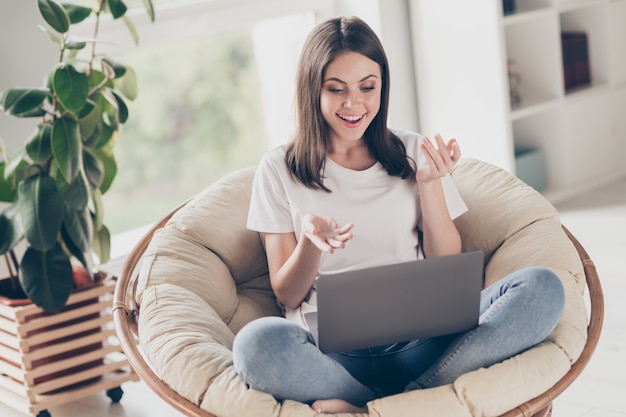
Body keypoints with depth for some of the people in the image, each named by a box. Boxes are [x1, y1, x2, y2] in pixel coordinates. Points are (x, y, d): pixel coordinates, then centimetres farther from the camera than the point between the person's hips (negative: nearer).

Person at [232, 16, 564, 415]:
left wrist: (430, 184, -1)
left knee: (543, 287, -24)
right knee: (257, 343, -37)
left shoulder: (415, 153, 14)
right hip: (330, 350, -2)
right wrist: (310, 241, -14)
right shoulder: (279, 170, 9)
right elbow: (287, 294, 7)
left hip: (419, 340, 3)